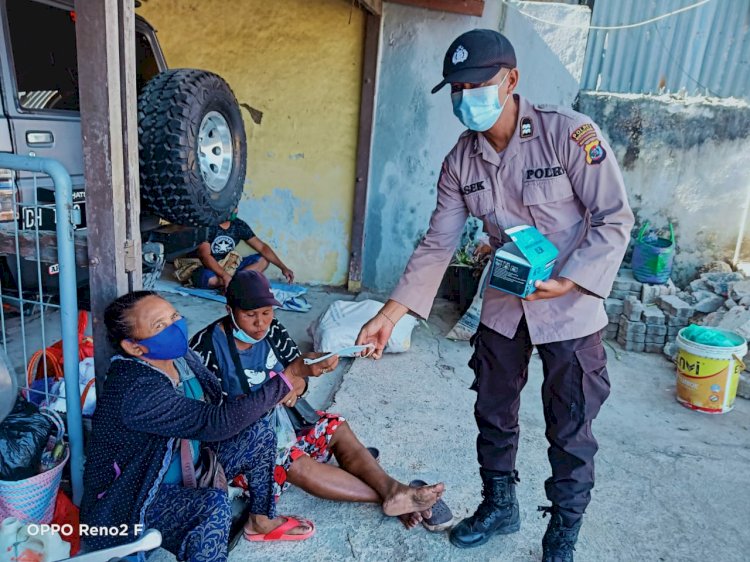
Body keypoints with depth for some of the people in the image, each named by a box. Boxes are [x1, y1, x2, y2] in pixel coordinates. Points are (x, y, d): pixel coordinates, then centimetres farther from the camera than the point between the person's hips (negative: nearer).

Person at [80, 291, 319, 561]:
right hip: (130, 500, -9)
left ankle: (261, 519, 20)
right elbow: (216, 423, -35)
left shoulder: (180, 356, -8)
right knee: (214, 505, -36)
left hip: (187, 469, 9)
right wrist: (283, 382, -26)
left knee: (259, 429, 2)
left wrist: (277, 393, -14)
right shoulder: (137, 391, -33)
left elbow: (219, 405, 4)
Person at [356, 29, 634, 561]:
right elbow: (438, 243, -3)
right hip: (503, 307, 5)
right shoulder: (461, 161, -4)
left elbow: (615, 219, -13)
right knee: (493, 415, 17)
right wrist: (392, 311, -10)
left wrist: (567, 282, -25)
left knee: (570, 434, 8)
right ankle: (499, 506, 43)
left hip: (571, 310, -4)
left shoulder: (569, 133, -18)